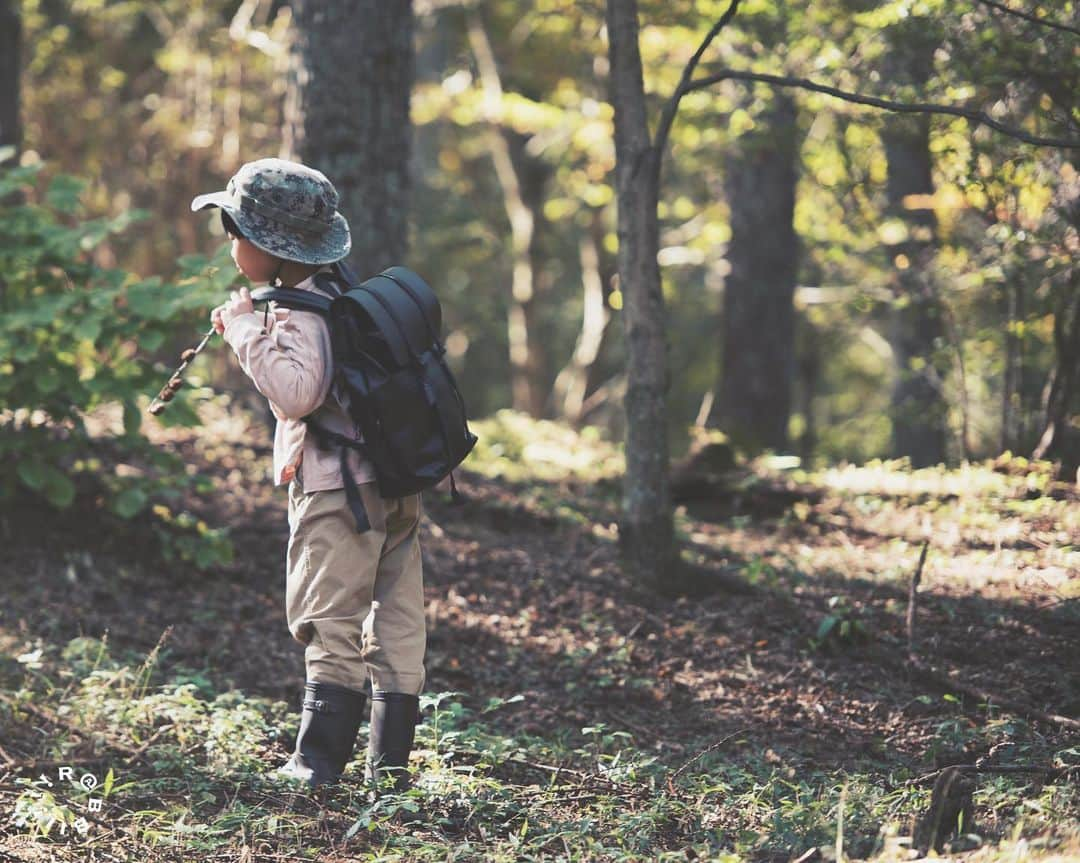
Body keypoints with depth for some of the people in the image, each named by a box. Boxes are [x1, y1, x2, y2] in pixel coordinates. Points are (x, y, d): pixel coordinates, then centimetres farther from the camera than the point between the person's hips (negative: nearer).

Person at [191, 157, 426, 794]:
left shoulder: (299, 313, -14)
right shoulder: (337, 291, 15)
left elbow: (297, 391, -29)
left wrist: (248, 331, -20)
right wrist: (249, 331, 21)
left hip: (336, 488, -9)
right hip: (394, 481, 9)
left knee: (329, 623, -5)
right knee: (396, 622, 8)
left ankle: (318, 765, -3)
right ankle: (391, 761, 13)